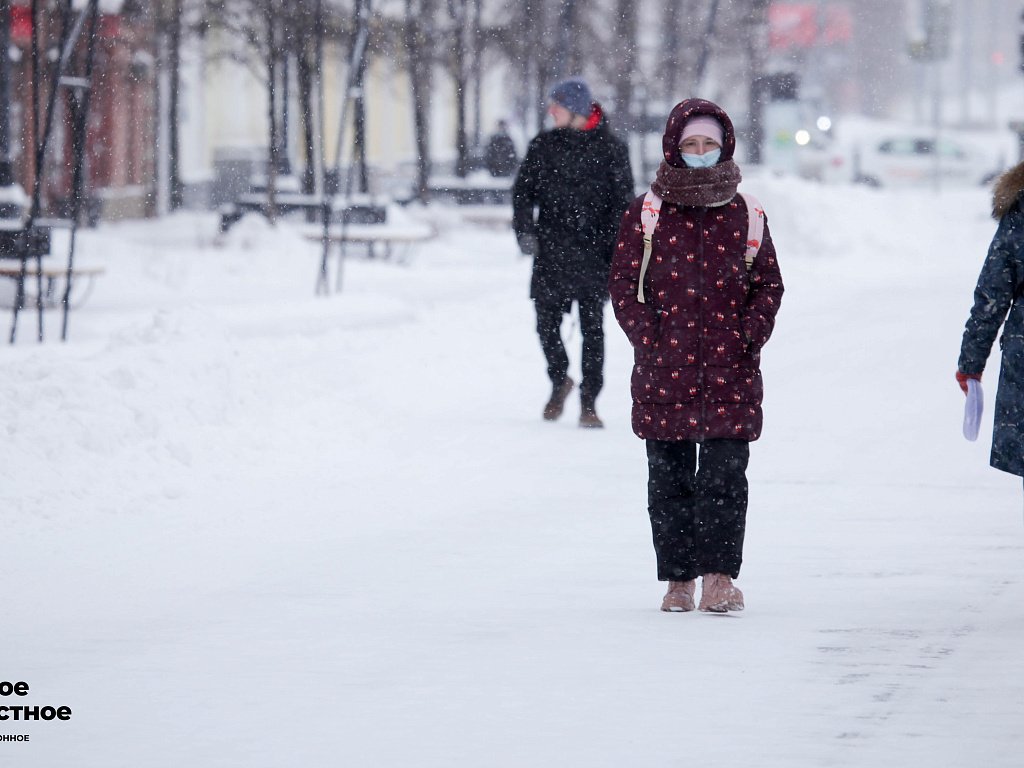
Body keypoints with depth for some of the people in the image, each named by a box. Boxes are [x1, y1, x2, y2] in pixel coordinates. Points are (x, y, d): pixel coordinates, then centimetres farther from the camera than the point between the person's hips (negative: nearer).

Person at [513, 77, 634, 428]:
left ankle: (589, 402, 6)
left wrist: (618, 253, -6)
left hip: (592, 252, -2)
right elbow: (523, 189, 9)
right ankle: (559, 380, 27)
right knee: (547, 323, 1)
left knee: (592, 326, -2)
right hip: (550, 251, 2)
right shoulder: (543, 145, 7)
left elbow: (623, 203, 1)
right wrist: (524, 230, -7)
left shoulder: (610, 149, 0)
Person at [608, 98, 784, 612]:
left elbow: (769, 283, 13)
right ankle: (678, 577, 12)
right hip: (664, 370, 0)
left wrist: (752, 332, -3)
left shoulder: (744, 214, 8)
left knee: (725, 473, -7)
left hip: (730, 368, 0)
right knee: (669, 477, 4)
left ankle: (720, 573, -2)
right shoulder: (646, 214, 5)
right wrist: (649, 339, -7)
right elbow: (623, 285, 5)